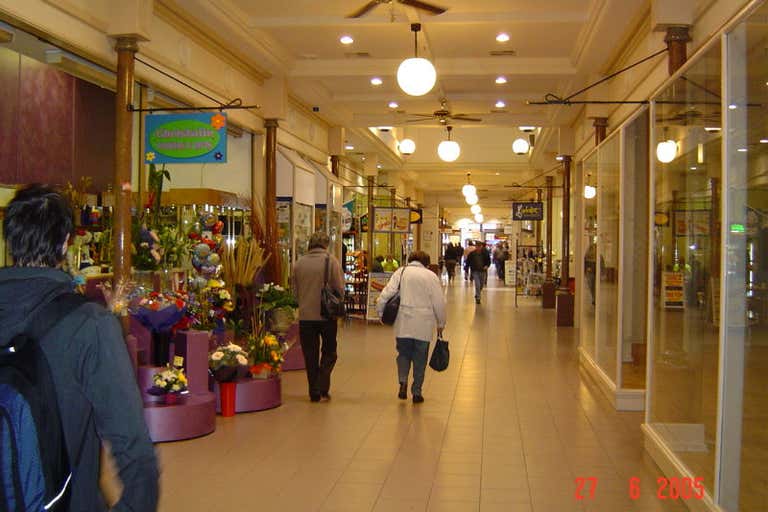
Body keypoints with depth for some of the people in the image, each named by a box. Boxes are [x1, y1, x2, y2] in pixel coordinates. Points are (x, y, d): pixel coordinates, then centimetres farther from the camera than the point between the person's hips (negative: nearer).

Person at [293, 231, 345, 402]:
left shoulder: (299, 263, 3)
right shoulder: (330, 260, -7)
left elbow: (295, 291, 10)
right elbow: (340, 288, -7)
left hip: (305, 316, 2)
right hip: (327, 315, -2)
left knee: (310, 356, 10)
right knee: (329, 353, 12)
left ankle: (314, 392, 13)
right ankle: (322, 388, 1)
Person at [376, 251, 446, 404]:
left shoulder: (400, 272, 4)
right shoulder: (431, 276, 1)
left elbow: (386, 294, -4)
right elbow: (439, 302, 2)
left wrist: (380, 311, 7)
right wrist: (441, 324, 11)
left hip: (403, 323, 1)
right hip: (423, 325, -1)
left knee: (404, 354, 16)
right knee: (420, 358, 9)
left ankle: (403, 382, -4)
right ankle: (416, 392, 12)